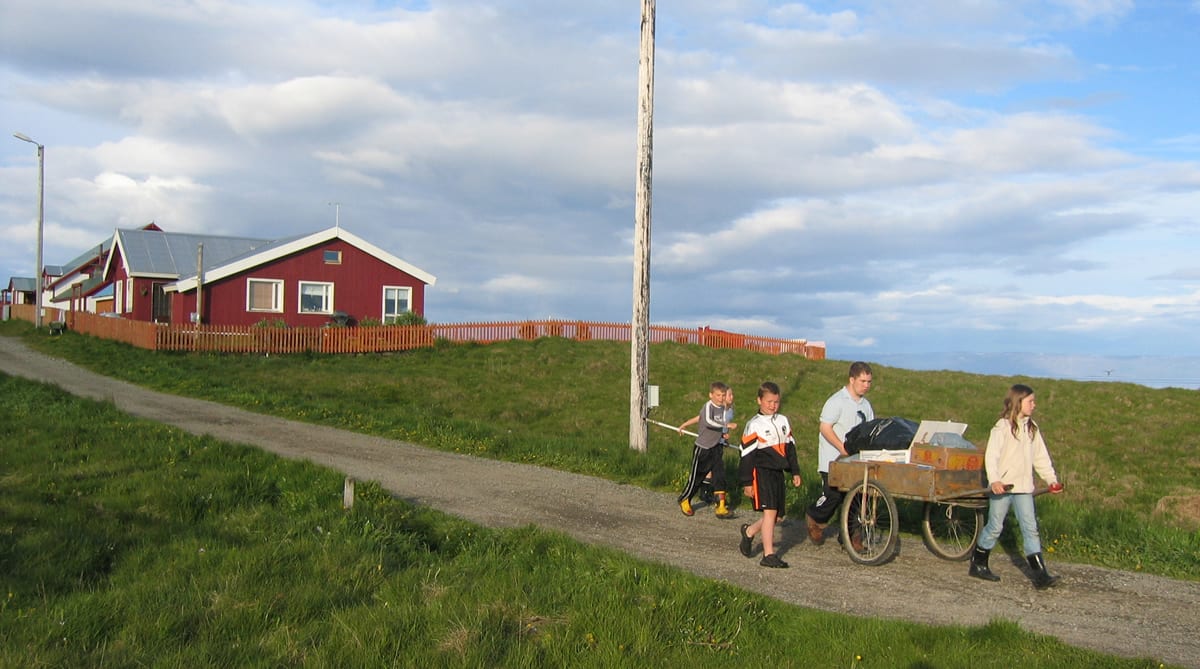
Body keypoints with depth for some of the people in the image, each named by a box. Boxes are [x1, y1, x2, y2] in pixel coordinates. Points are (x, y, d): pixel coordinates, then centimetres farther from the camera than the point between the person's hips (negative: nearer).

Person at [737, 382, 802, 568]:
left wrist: (795, 472, 18)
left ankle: (749, 531, 33)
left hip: (778, 472, 6)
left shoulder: (783, 421, 13)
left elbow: (790, 447, 21)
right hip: (761, 472, -6)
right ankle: (769, 555, -10)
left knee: (775, 514, 7)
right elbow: (747, 455, -6)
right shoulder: (754, 425, -6)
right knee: (770, 511, -13)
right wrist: (747, 482, -8)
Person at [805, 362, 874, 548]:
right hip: (833, 459, -7)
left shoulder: (866, 404, 12)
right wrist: (843, 448, -21)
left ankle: (851, 534, 14)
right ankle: (814, 519, 18)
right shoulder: (837, 401, -11)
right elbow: (825, 428, -16)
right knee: (833, 495, -8)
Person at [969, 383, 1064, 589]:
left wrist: (1051, 478, 5)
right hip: (1001, 487, -6)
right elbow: (991, 456, -18)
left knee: (1030, 528, 0)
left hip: (1024, 487, 6)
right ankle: (977, 564, 20)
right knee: (995, 527, 4)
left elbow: (1041, 457, 16)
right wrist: (994, 480, -30)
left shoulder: (1032, 428, 11)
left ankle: (1040, 574, -3)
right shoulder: (1002, 427, -9)